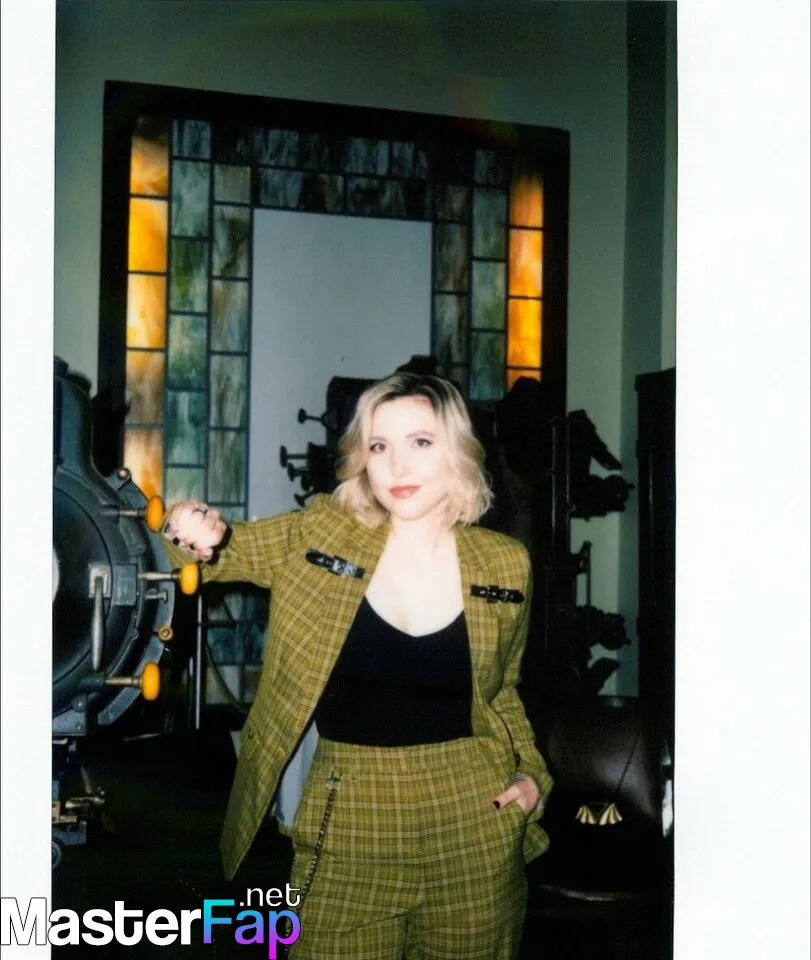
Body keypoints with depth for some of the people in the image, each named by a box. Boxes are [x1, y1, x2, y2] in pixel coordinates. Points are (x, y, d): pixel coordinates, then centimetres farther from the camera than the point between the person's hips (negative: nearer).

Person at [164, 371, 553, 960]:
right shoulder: (319, 534, -3)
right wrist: (200, 535, -18)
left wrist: (532, 776, 1)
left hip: (473, 827, 1)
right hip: (348, 826, -1)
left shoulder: (505, 565, 1)